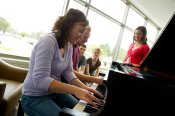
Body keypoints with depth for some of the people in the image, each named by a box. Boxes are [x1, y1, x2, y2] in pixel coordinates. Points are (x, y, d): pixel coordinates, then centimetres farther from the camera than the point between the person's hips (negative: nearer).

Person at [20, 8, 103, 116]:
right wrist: (75, 90, -38)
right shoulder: (48, 42, -26)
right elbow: (40, 80, -33)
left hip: (54, 92, 8)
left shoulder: (69, 46, 3)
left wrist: (83, 87, -17)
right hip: (35, 97, -8)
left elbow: (68, 72, 0)